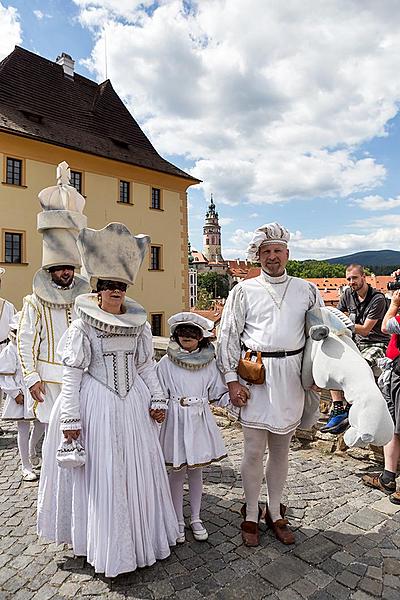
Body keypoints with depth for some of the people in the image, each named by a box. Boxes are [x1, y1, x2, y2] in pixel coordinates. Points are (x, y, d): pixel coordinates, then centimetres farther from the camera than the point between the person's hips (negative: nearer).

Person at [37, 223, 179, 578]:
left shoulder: (139, 323, 5)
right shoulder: (83, 325, -7)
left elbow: (146, 365, 10)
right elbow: (72, 375, -8)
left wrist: (157, 399, 5)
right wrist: (71, 418, -10)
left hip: (133, 404, 4)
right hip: (97, 405, -4)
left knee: (138, 469, 13)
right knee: (101, 474, 6)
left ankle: (141, 534, 36)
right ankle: (107, 547, 27)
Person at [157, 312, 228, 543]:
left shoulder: (209, 361, -1)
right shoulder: (166, 363, -6)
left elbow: (218, 393, 1)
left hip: (200, 421, 2)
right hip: (176, 421, -2)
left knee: (196, 471, 16)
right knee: (177, 472, 10)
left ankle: (196, 518, 34)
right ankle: (179, 521, 29)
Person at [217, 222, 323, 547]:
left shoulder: (307, 290, 9)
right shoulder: (244, 290, 2)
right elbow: (228, 335, 0)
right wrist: (232, 380, -5)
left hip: (291, 376, 2)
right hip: (255, 374, -2)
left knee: (281, 449, 14)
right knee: (254, 450, 4)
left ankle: (275, 513, 33)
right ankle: (251, 516, 25)